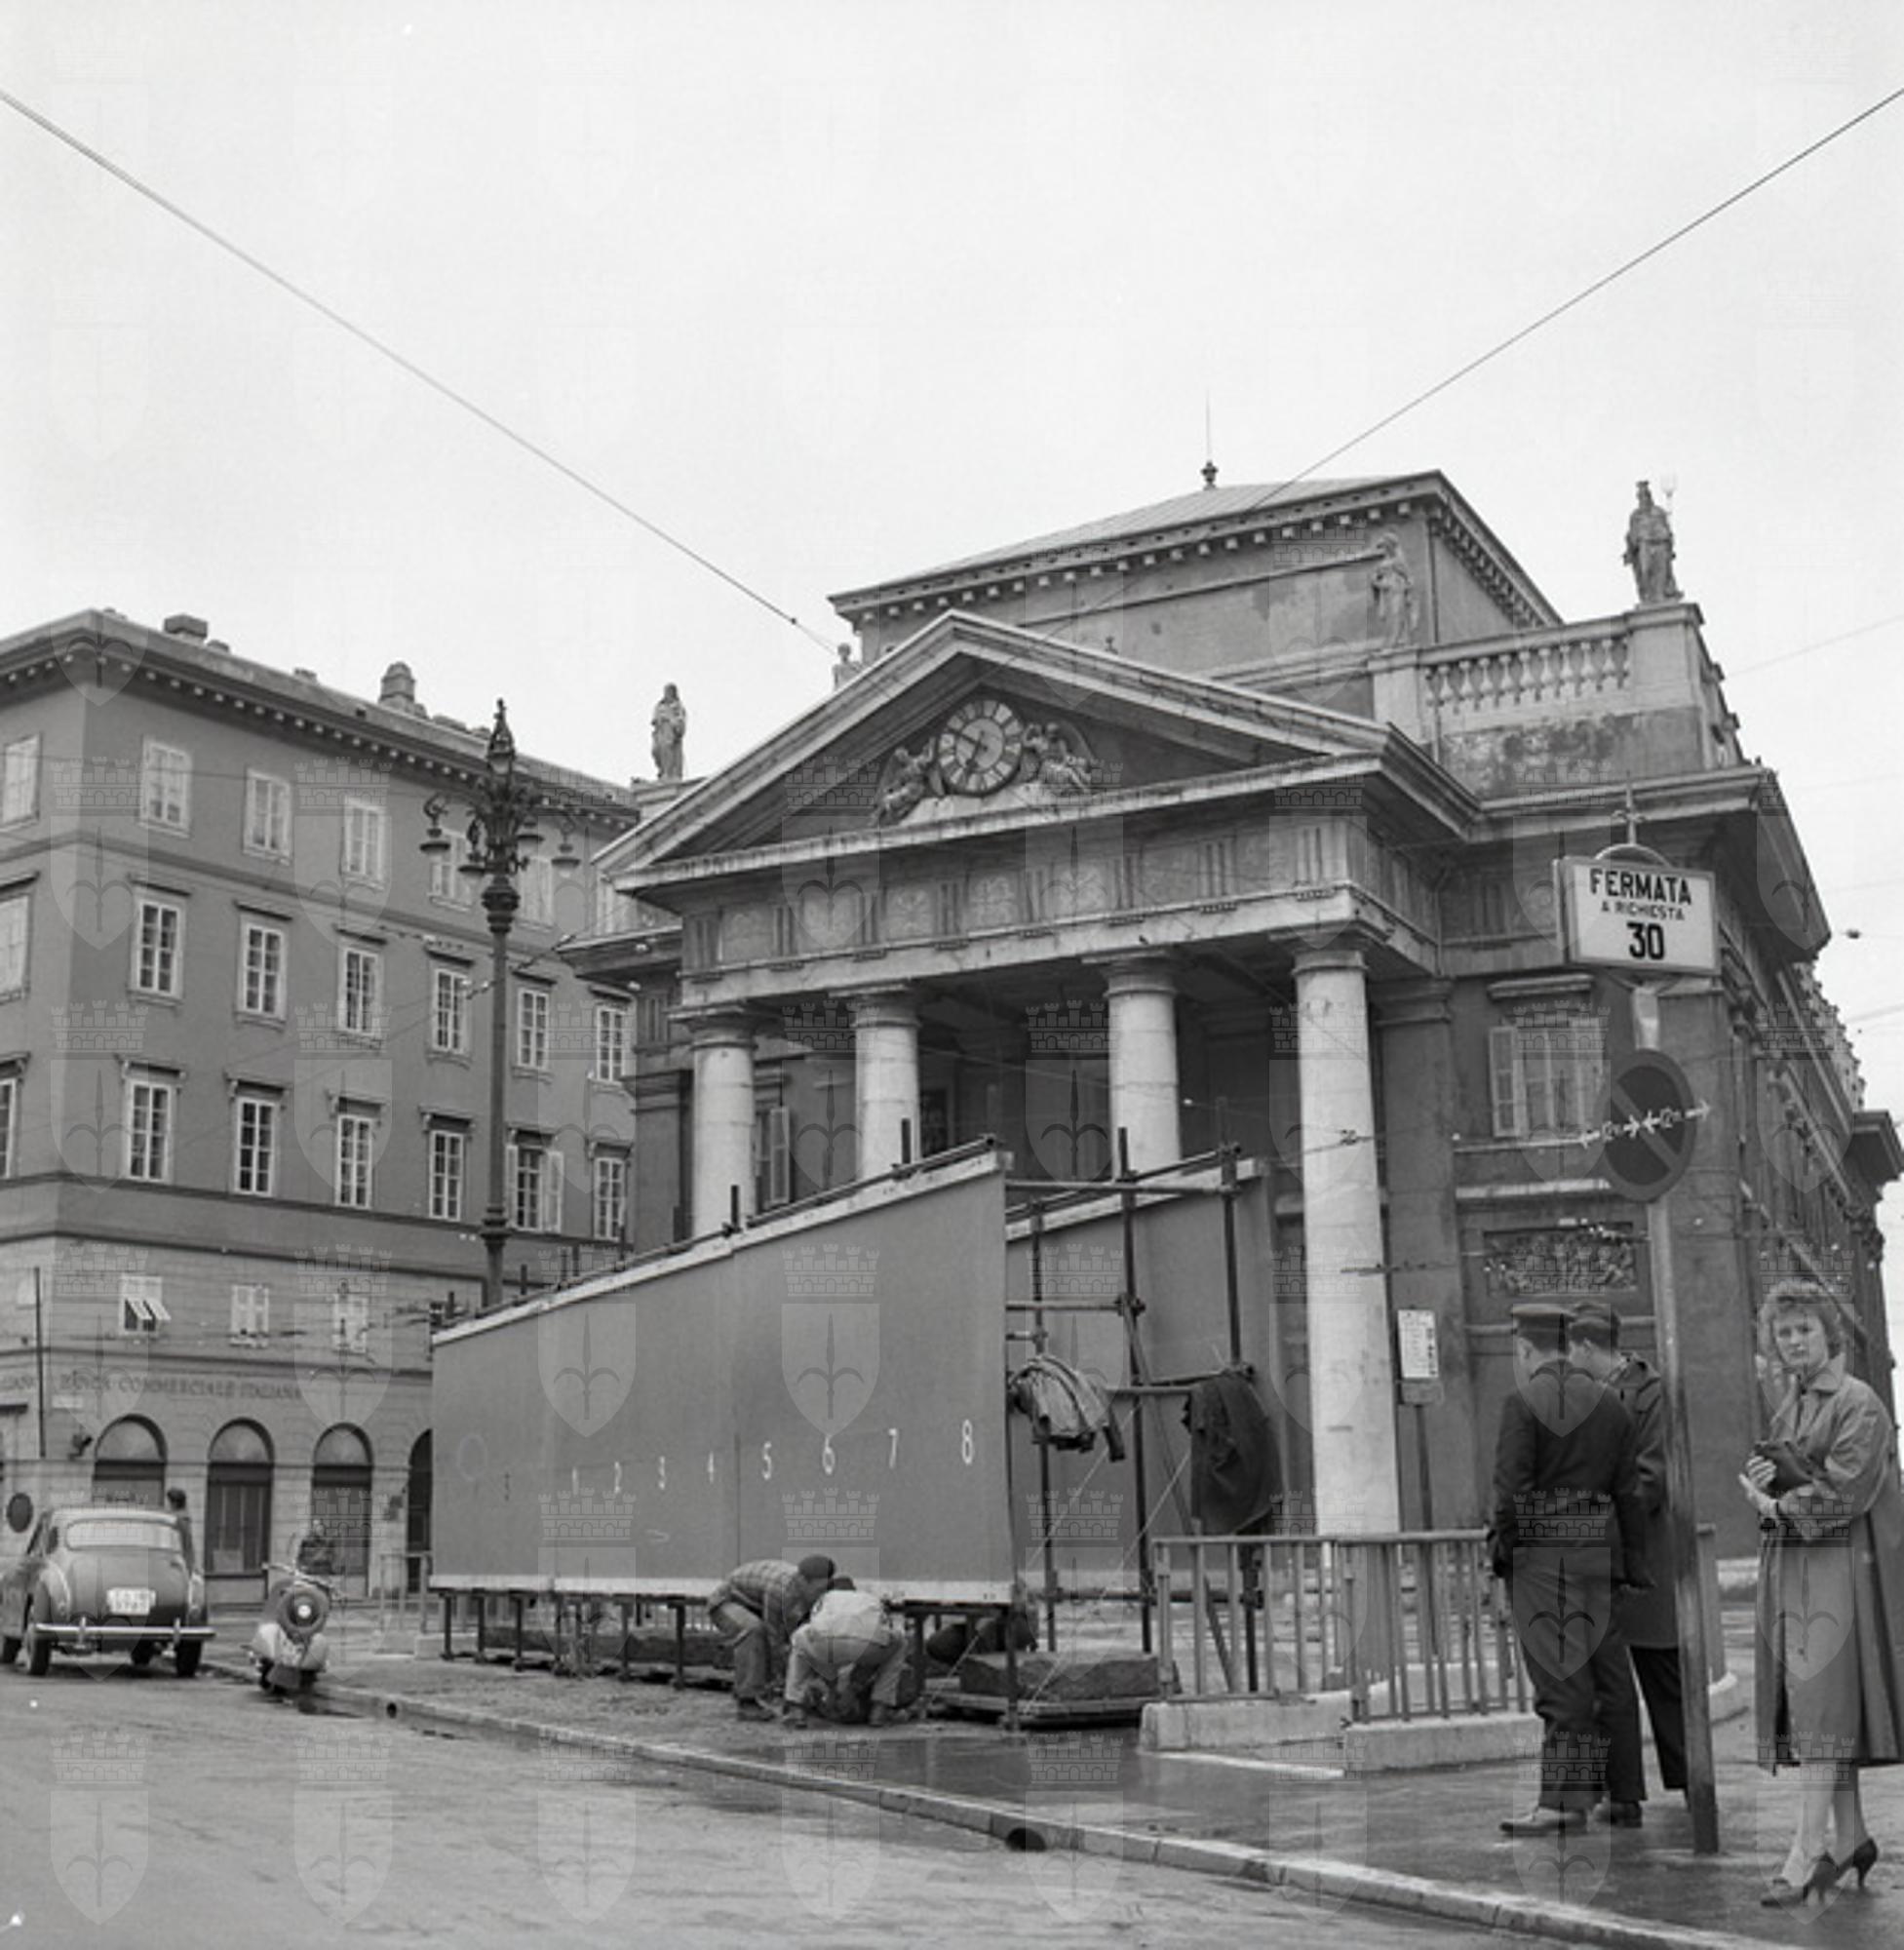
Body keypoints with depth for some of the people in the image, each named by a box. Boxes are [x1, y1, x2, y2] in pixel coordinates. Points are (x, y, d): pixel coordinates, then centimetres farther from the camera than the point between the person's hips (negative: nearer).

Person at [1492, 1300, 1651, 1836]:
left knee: (1559, 1673, -6)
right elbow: (1629, 1490, 13)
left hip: (1541, 1551, -6)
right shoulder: (1609, 1403, 13)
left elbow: (1511, 1486, -13)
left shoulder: (1523, 1403, -6)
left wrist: (1501, 1548, -3)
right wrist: (1634, 1564, 15)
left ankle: (1564, 1800, -7)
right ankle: (1625, 1795, 19)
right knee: (1609, 1674, 12)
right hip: (1599, 1550, 6)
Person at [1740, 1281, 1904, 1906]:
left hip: (1839, 1565, -8)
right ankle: (1849, 1835, 18)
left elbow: (1843, 1493, -17)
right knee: (1806, 1702, 8)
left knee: (1822, 1695, -11)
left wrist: (1778, 1504, -8)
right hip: (1789, 1567, 8)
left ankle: (1807, 1850, -13)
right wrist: (1761, 1475, -1)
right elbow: (1771, 1483, 21)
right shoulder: (1789, 1404, 16)